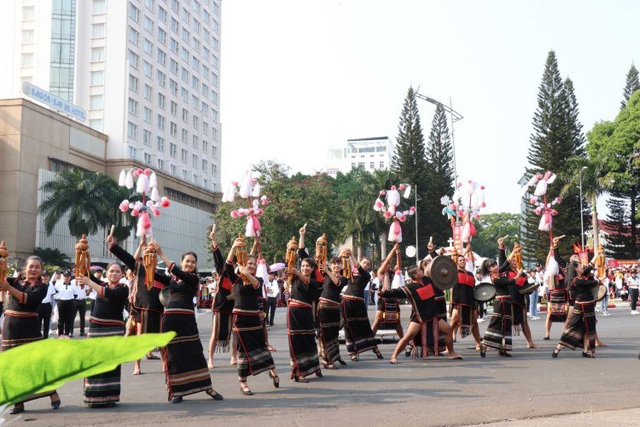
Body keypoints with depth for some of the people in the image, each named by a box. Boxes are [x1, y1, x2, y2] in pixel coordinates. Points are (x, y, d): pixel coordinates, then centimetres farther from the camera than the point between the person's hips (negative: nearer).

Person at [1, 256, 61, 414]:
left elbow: (29, 299, -13)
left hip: (29, 328, -3)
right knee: (13, 364, 5)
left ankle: (53, 394, 10)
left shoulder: (42, 287, 2)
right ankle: (19, 402, 13)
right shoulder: (15, 281, 12)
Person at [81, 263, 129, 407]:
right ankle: (94, 397, 9)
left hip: (113, 330, -4)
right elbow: (87, 274, 13)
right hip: (96, 328, 5)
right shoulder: (102, 284, 15)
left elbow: (108, 294, -19)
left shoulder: (123, 288, -2)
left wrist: (89, 283, -18)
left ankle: (109, 397, 2)